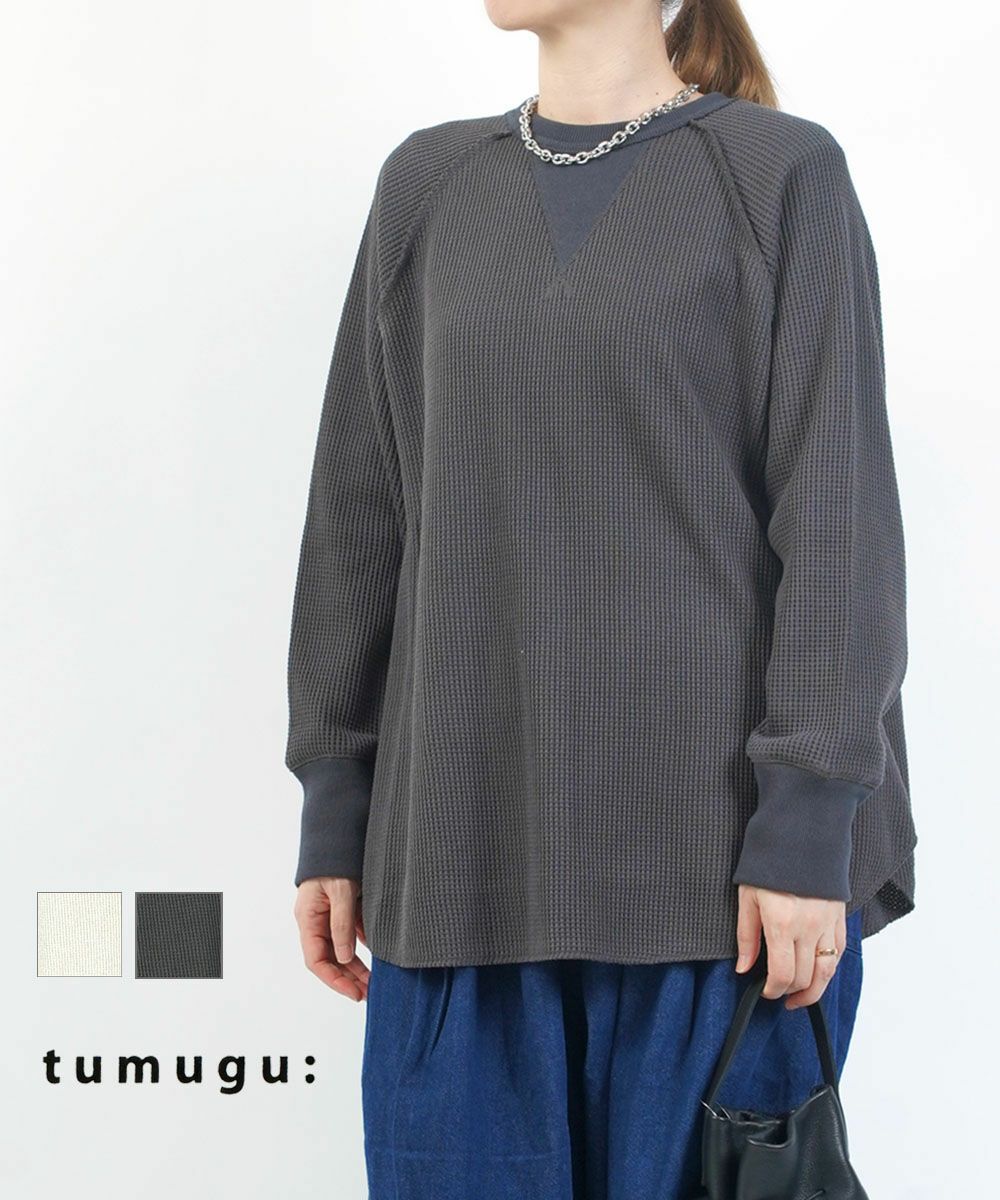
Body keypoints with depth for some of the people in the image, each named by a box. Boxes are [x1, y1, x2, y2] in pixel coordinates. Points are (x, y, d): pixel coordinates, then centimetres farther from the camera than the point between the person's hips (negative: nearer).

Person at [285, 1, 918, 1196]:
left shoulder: (781, 174, 1)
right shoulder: (428, 186, 12)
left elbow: (838, 520, -4)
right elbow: (362, 514, 11)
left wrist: (808, 827, -11)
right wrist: (334, 811, 8)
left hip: (712, 844, -3)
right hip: (467, 849, 3)